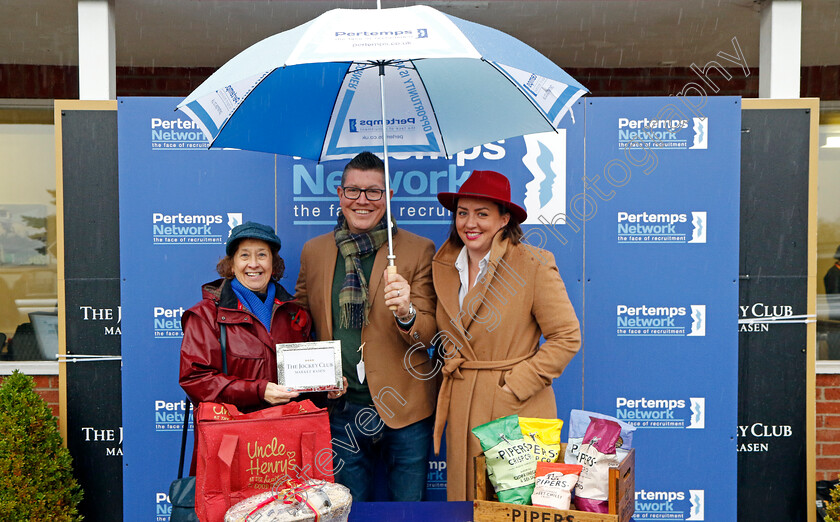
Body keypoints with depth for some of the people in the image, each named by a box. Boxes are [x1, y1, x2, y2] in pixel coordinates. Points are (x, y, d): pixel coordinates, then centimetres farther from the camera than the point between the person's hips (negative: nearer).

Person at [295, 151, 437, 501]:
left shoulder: (418, 250, -3)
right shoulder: (313, 251, 6)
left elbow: (428, 334, -5)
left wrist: (405, 313, -27)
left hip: (403, 407, -2)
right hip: (340, 408, 3)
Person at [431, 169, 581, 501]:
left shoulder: (534, 265, -10)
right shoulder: (444, 266, 7)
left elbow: (567, 338, -9)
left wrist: (515, 384, -12)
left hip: (517, 410, -4)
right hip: (461, 409, 5)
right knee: (465, 497, 12)